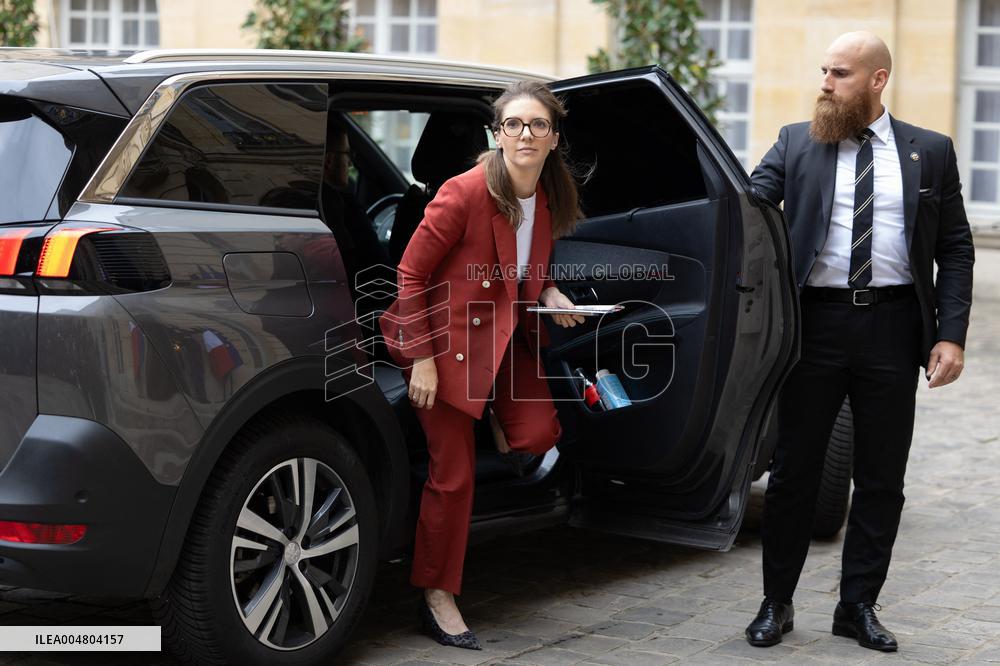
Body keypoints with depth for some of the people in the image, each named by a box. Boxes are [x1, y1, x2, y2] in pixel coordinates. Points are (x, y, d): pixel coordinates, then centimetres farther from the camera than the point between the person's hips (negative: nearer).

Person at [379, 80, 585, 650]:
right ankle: (438, 599, 12)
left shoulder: (552, 196, -1)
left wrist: (549, 293, -4)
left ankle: (489, 416, 23)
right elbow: (411, 274, -16)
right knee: (454, 474, -3)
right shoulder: (466, 193, -21)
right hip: (450, 338, -6)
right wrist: (422, 358, -18)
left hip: (507, 336, 6)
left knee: (539, 436, -13)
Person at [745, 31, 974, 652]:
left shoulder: (931, 152, 6)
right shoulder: (796, 143, 6)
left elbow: (956, 250, 5)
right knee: (795, 470, 6)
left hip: (892, 326, 1)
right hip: (817, 321, -1)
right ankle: (777, 603, 19)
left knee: (882, 478, 8)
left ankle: (860, 605, 22)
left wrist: (951, 335, -4)